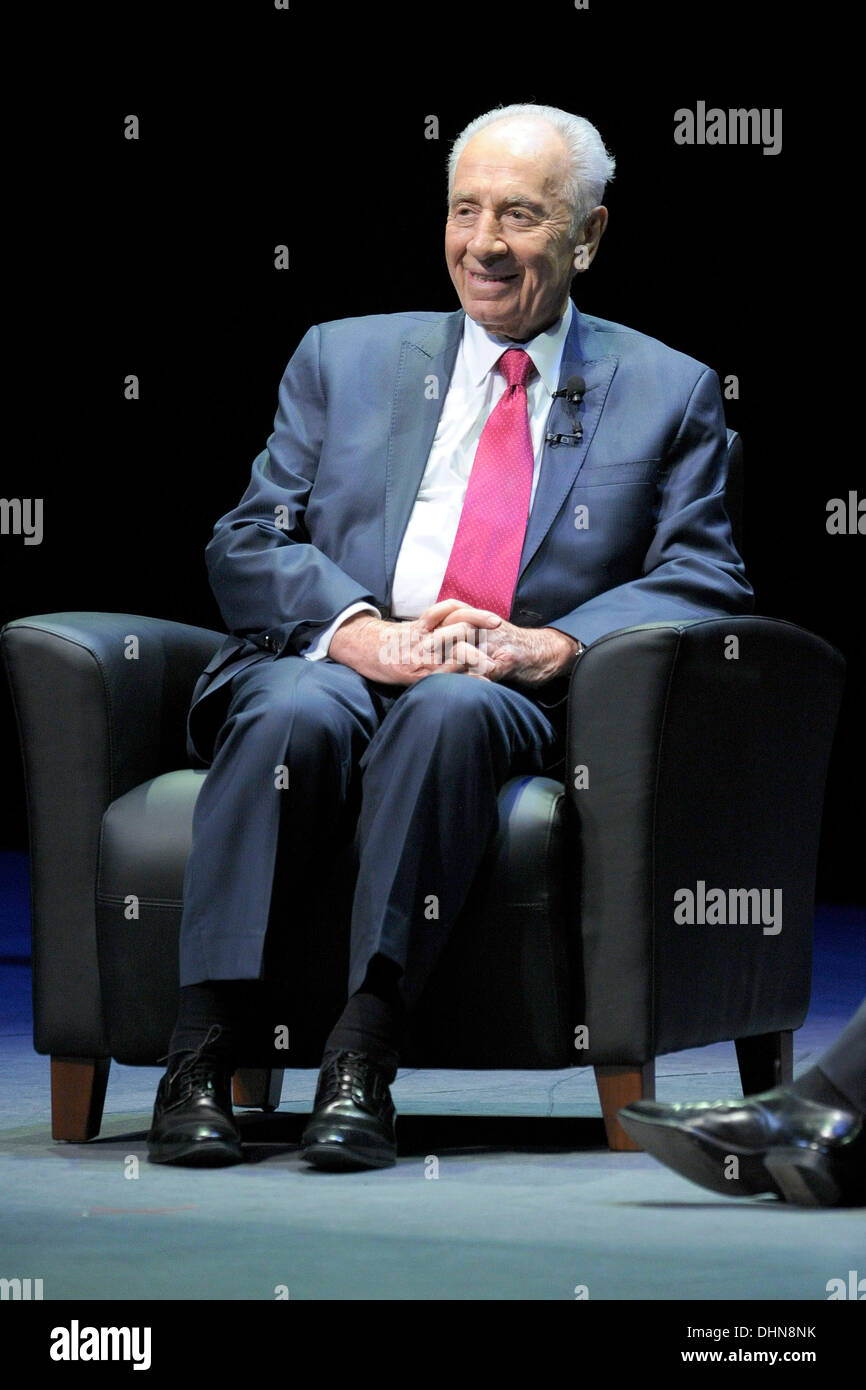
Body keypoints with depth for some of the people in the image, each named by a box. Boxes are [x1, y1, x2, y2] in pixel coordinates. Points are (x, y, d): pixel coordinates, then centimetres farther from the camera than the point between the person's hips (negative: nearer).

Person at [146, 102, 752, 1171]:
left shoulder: (667, 393, 16)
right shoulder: (344, 359, 19)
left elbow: (703, 580, 4)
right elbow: (247, 546, 9)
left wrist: (549, 645, -14)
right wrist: (365, 633, -12)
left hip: (521, 707, -1)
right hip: (330, 667, 1)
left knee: (451, 708, -37)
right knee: (297, 713, -34)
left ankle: (363, 1058, -40)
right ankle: (201, 1054, -34)